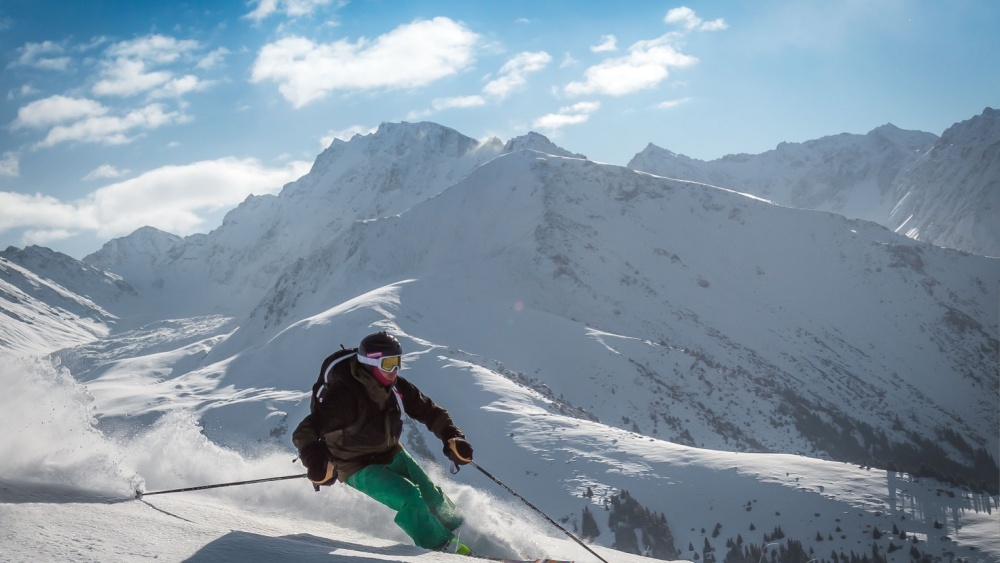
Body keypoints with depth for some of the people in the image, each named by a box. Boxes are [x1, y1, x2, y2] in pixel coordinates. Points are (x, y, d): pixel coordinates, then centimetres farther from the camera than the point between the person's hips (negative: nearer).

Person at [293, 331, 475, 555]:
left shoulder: (396, 386, -11)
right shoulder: (343, 395, -30)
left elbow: (429, 411, 1)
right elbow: (305, 432, -30)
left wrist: (452, 437, -14)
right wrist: (316, 462, -48)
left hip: (391, 454, 6)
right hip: (359, 466, -6)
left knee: (431, 496, 0)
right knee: (409, 499, -22)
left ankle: (459, 534, 23)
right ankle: (443, 548, -7)